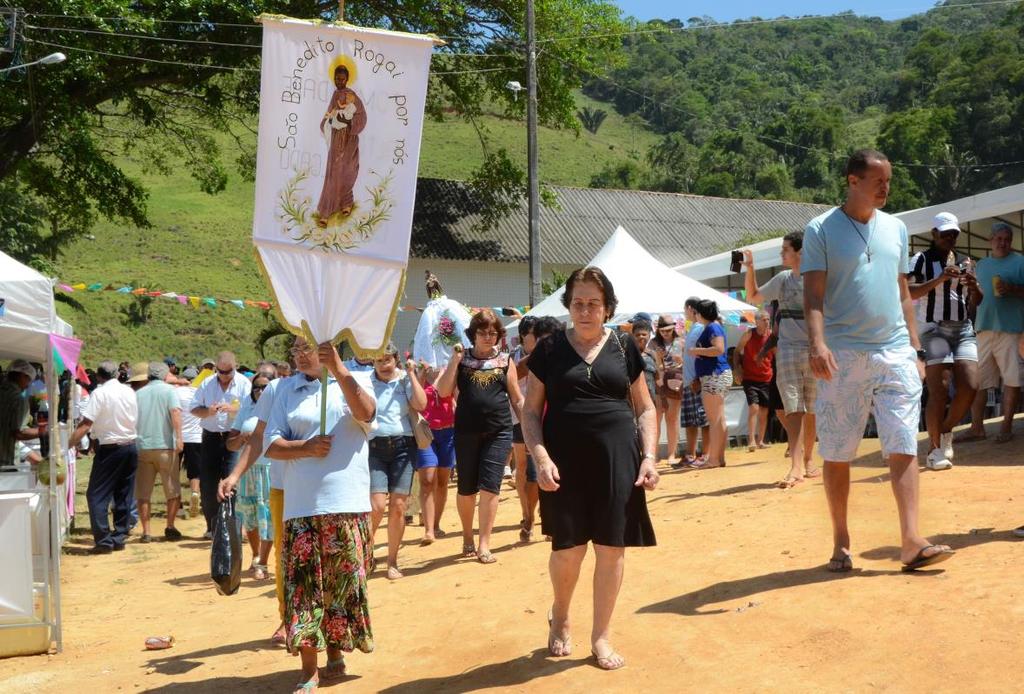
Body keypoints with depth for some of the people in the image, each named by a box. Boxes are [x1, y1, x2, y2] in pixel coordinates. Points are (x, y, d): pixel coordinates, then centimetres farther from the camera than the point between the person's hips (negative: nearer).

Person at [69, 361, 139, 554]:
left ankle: (104, 540, -5)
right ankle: (119, 537, 14)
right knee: (124, 496, 12)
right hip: (130, 447, 6)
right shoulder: (129, 392, 7)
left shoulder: (100, 393, -11)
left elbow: (86, 424, -16)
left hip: (110, 449, -6)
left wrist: (68, 444, -16)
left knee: (96, 495, 1)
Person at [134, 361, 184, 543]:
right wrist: (179, 437, -20)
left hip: (141, 446, 3)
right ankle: (170, 527, 2)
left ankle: (146, 532, 4)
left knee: (143, 492, 7)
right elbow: (175, 412, -14)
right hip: (165, 446, -3)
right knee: (173, 490, 7)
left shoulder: (138, 393, 14)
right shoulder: (168, 390, 2)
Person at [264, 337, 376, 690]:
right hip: (301, 505, 2)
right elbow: (272, 446, 5)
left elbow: (365, 413, -17)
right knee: (303, 584, 0)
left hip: (347, 503, -1)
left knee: (343, 582, 6)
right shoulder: (286, 390, 10)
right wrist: (306, 447, -14)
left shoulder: (354, 380, 5)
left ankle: (335, 654, 25)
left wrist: (338, 369, -26)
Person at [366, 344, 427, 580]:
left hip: (403, 446, 1)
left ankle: (392, 562, 15)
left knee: (398, 506, 1)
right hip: (374, 447, -1)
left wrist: (412, 375, -7)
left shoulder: (404, 381, 7)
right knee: (377, 505, -12)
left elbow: (421, 405, -8)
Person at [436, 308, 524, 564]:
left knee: (489, 487, -7)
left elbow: (517, 399, 9)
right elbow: (443, 392, -3)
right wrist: (455, 360, -10)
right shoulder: (462, 358, 5)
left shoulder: (505, 360, 6)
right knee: (467, 488, 9)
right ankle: (467, 538, 28)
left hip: (498, 431, -1)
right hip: (466, 431, 1)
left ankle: (484, 545, 0)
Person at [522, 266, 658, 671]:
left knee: (612, 547, 4)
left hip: (616, 459, 1)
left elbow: (645, 408, 10)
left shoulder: (624, 347, 6)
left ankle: (601, 637, 19)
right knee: (568, 547, 2)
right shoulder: (550, 349, 2)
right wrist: (541, 457, -12)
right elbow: (531, 411, 2)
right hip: (566, 460, -1)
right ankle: (559, 618, 32)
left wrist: (649, 456, -2)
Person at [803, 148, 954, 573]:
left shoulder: (896, 228, 14)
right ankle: (841, 543, 16)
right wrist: (817, 342, -24)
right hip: (843, 357, -4)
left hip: (895, 353, 4)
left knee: (904, 447, -4)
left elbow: (903, 294, 18)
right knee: (837, 455, 3)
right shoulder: (821, 230, -1)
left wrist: (915, 350, 14)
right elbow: (814, 294, -9)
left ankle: (911, 543, -4)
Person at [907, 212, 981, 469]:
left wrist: (974, 287, -4)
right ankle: (935, 449, 1)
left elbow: (975, 302, 18)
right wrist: (940, 279, -21)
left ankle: (946, 431, 17)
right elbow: (907, 293, -13)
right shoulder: (921, 260, 1)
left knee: (970, 387, -8)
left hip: (963, 329, 5)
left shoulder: (963, 262, 17)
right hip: (934, 329, -5)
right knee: (940, 392, -10)